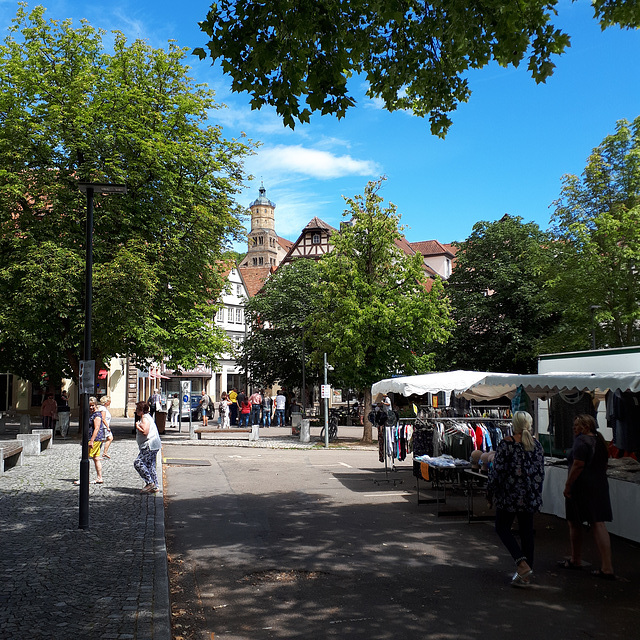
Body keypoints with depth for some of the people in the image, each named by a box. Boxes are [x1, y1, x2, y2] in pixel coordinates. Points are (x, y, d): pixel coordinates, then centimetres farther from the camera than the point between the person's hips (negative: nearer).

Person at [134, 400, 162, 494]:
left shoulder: (145, 419, -14)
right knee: (150, 466, 12)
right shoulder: (147, 417, 19)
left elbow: (145, 432, -26)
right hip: (151, 446, 11)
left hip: (149, 446, -11)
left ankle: (150, 482, -12)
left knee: (138, 463, -12)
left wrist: (137, 426, -12)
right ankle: (154, 487, 13)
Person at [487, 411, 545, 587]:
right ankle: (526, 576, 16)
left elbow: (497, 470, -12)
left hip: (510, 494, -5)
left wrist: (490, 492, 0)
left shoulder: (507, 443, -13)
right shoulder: (537, 445, 2)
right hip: (530, 496, 5)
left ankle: (522, 564, -8)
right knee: (526, 531, 12)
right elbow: (540, 472, 8)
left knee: (502, 528, 9)